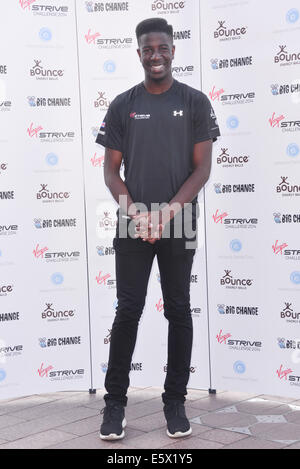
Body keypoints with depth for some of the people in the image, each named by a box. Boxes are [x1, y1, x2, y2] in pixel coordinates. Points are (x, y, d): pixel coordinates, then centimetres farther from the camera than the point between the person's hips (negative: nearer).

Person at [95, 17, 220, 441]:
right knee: (128, 311, 1)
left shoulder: (195, 102, 4)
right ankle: (115, 402, 11)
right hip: (132, 224, 1)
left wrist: (169, 209, -13)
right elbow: (111, 169, 6)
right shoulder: (123, 105, 7)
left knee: (178, 311, 5)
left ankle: (175, 401, 16)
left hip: (179, 223, 0)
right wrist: (131, 208, -12)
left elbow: (202, 167, -1)